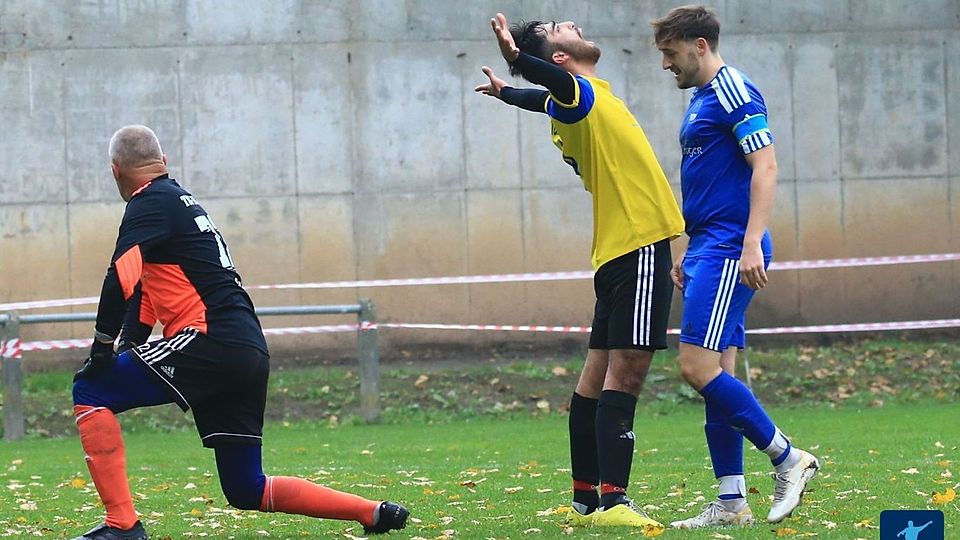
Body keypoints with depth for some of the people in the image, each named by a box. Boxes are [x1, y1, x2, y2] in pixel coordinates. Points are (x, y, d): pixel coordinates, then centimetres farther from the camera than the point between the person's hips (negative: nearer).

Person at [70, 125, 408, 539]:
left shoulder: (151, 202, -2)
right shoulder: (181, 201, 27)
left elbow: (121, 280, -16)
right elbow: (146, 287, 32)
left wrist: (102, 348, -10)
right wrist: (126, 349, 26)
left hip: (209, 343, -9)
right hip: (249, 354, 9)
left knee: (90, 391, -4)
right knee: (246, 491, 14)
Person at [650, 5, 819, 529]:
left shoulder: (733, 91, -10)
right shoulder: (701, 100, 20)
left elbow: (764, 166, -18)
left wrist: (752, 244, -25)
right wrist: (689, 253, 25)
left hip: (730, 251, -10)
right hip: (709, 250, 10)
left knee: (699, 367, -15)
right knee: (715, 374, 6)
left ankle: (788, 459, -5)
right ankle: (731, 503, 5)